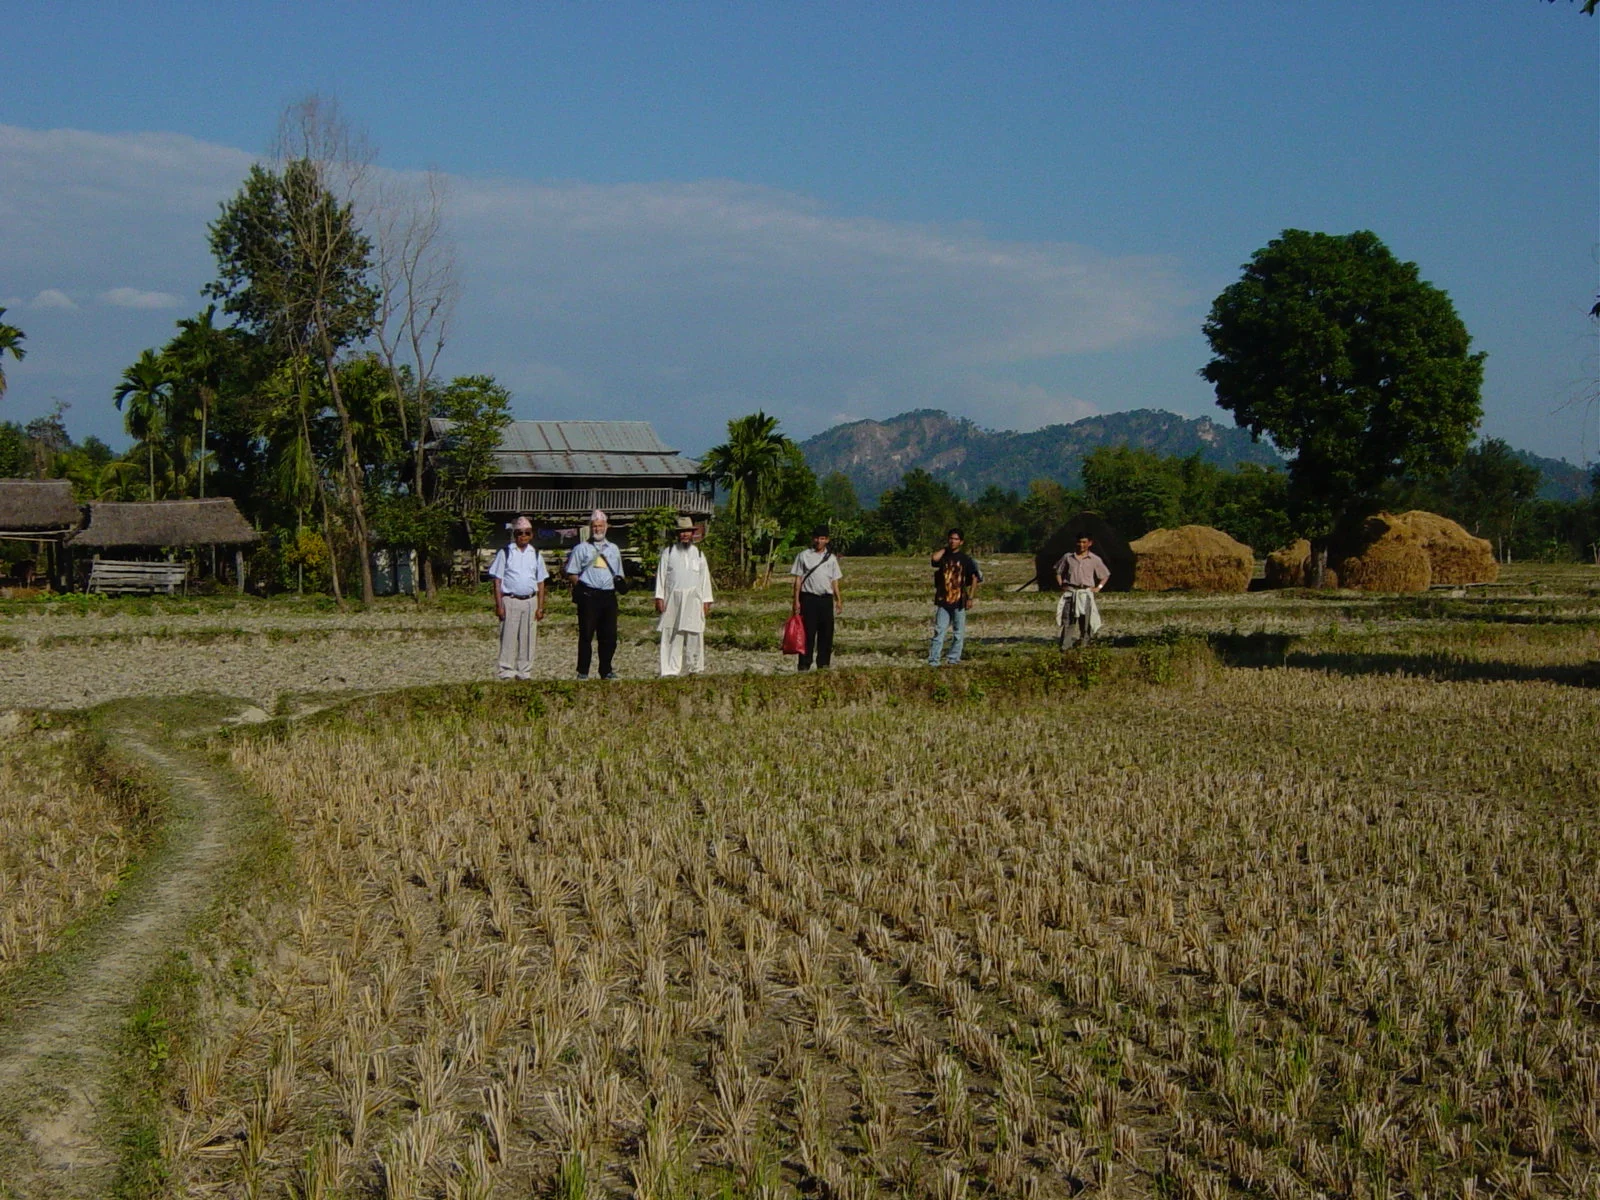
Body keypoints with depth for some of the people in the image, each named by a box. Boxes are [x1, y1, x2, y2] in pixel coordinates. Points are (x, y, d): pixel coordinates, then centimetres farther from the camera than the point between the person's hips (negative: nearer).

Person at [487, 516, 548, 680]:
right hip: (510, 600, -3)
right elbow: (497, 580, 0)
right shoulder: (504, 553, 1)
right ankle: (506, 672, 1)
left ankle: (525, 673, 12)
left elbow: (541, 582, 13)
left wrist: (540, 607, 7)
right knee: (509, 638, -4)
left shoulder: (536, 555, 12)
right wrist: (499, 605, -8)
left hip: (530, 602, 3)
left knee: (528, 638, 5)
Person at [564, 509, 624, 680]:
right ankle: (583, 672, 2)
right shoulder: (581, 548, 7)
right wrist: (581, 587, -6)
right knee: (586, 635, -3)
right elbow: (571, 573, 5)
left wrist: (619, 582, 7)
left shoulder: (613, 549, 20)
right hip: (588, 595, -4)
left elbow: (618, 574, 26)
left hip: (609, 595, 4)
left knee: (609, 635, 4)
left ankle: (606, 671, 13)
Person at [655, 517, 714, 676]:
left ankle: (694, 669, 7)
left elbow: (705, 578, 13)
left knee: (694, 636, -3)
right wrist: (659, 597, -2)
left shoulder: (698, 554, 13)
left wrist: (706, 601, 8)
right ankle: (670, 671, -3)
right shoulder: (668, 553, 7)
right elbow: (661, 575, 6)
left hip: (693, 600, 1)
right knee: (671, 636, -4)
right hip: (673, 600, -1)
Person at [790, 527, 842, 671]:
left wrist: (838, 600, 7)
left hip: (826, 599, 3)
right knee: (808, 632, -7)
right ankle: (804, 664, -6)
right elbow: (798, 579, 3)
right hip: (808, 598, -3)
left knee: (826, 633, 3)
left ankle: (823, 664, 9)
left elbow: (834, 581, 16)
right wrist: (796, 601, -4)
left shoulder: (831, 558, 14)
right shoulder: (803, 556, 5)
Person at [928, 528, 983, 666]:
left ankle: (953, 660, 14)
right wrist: (944, 547, -2)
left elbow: (975, 578, -1)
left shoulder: (965, 558, 1)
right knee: (939, 632, -5)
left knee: (959, 634, 4)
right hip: (943, 601, 1)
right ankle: (933, 662, -8)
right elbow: (934, 558, -18)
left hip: (959, 601, -1)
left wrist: (971, 597, -8)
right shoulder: (943, 556, 6)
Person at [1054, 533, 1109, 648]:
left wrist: (1098, 588, 4)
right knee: (1068, 621, -7)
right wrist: (1061, 585, 6)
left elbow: (1106, 575, 16)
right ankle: (1063, 648, -9)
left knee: (1085, 621, -2)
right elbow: (1058, 571, 20)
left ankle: (1083, 646, 8)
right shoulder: (1068, 557, 8)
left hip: (1086, 593, 0)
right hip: (1070, 592, 0)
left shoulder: (1095, 560, 6)